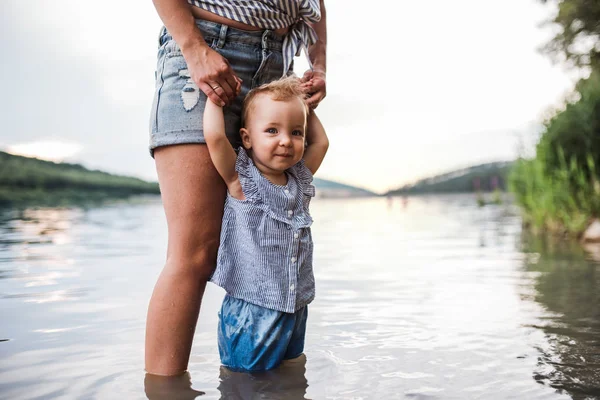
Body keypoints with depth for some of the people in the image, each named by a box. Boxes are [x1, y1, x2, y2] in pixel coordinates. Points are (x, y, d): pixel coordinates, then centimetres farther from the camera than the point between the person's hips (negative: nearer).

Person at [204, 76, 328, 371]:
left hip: (296, 311, 6)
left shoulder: (299, 180, 6)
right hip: (250, 312, -5)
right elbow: (214, 135, -24)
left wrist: (305, 105, 17)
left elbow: (321, 142, 18)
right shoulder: (240, 180, -11)